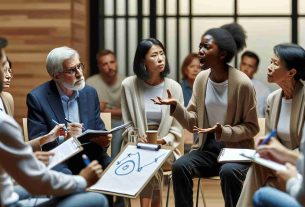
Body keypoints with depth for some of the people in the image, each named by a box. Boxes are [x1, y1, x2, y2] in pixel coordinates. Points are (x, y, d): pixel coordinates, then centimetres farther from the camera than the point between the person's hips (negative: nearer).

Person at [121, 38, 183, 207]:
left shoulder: (174, 87, 1)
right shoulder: (129, 85, 0)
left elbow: (177, 128, 3)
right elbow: (127, 123, 5)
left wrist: (164, 141, -15)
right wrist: (136, 137, -14)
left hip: (165, 147, 1)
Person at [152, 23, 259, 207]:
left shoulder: (242, 83, -13)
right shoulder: (201, 79, 2)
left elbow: (252, 127, -7)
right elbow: (193, 124, 3)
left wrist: (224, 132, -23)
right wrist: (176, 107, -15)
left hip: (237, 149, -4)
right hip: (208, 148, 5)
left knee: (229, 172, -36)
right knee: (180, 166, -23)